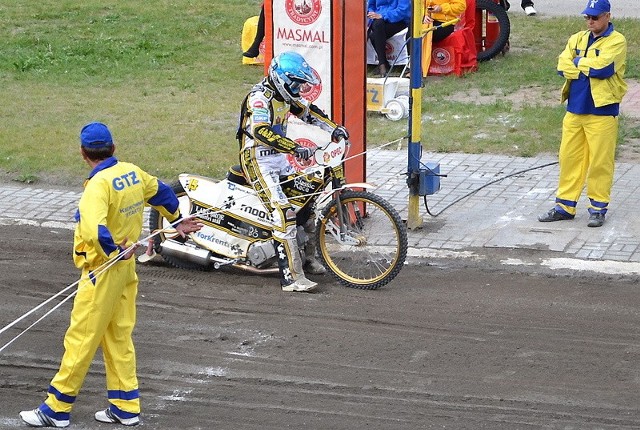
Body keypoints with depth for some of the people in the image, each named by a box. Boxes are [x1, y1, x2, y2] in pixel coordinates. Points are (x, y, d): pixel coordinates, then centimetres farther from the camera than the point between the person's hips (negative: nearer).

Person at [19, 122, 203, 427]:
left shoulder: (99, 185, -23)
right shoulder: (133, 173, 1)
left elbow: (93, 230, -39)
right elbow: (161, 193, 20)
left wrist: (115, 250, -21)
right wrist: (177, 220, 37)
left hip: (102, 272, -8)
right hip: (126, 268, 8)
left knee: (81, 340, 1)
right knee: (119, 337, 15)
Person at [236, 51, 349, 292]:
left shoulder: (284, 96, 11)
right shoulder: (260, 97, -18)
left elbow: (308, 111, 25)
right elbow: (261, 131, -33)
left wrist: (334, 129, 11)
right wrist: (295, 148, -41)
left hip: (279, 159, 10)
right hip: (258, 161, -10)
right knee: (284, 214, -20)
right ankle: (292, 277, -22)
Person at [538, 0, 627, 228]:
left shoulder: (616, 41, -6)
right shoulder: (578, 39, 12)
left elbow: (602, 67, -21)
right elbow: (563, 66, -2)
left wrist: (578, 63, -6)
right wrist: (590, 68, -12)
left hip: (601, 112, -6)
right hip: (575, 109, 6)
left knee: (600, 162, 0)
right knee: (569, 158, 8)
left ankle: (598, 207, 10)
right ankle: (565, 206, 16)